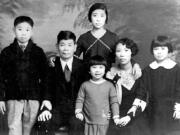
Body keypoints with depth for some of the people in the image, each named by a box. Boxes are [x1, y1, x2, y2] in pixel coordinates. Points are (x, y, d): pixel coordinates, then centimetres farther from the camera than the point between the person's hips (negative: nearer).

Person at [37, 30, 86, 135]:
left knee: (76, 123, -32)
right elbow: (47, 90, 2)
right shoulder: (52, 65, 5)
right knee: (44, 121, -27)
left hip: (76, 110, -1)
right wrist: (45, 109, -17)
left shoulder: (82, 66, 4)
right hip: (57, 109, 1)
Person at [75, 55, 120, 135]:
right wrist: (78, 112, -9)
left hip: (103, 122, 0)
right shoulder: (85, 85, 1)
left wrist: (116, 116, -1)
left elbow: (114, 101, 3)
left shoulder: (109, 85, 0)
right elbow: (80, 99, 5)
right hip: (88, 121, 1)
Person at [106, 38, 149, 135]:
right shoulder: (112, 74, -7)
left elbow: (144, 102, -4)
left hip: (136, 119, 1)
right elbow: (117, 103, -11)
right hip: (118, 121, -1)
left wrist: (130, 116, -15)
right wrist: (118, 82, -19)